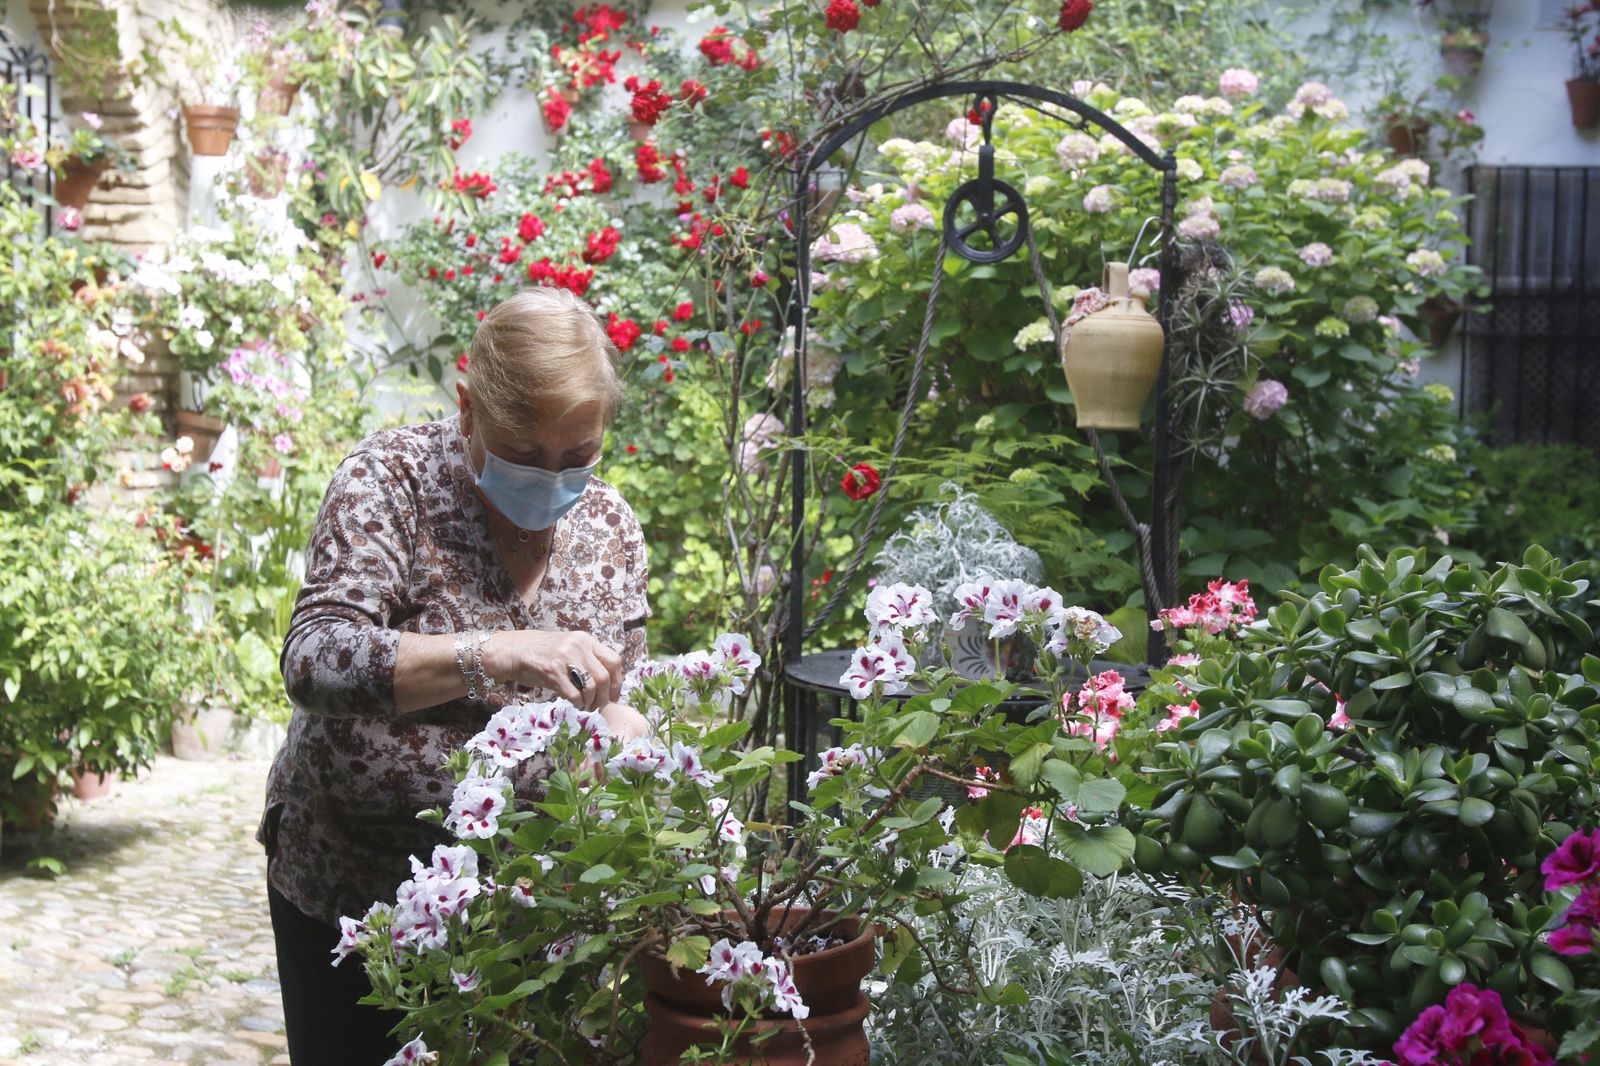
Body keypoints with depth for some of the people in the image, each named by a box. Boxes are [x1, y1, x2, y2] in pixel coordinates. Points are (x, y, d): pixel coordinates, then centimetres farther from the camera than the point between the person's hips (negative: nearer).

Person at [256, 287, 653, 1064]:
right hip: (348, 886, -2)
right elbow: (312, 659, -29)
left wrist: (618, 726, -21)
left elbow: (611, 707, 3)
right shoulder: (390, 480, -15)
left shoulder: (608, 526, -3)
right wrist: (498, 655, -41)